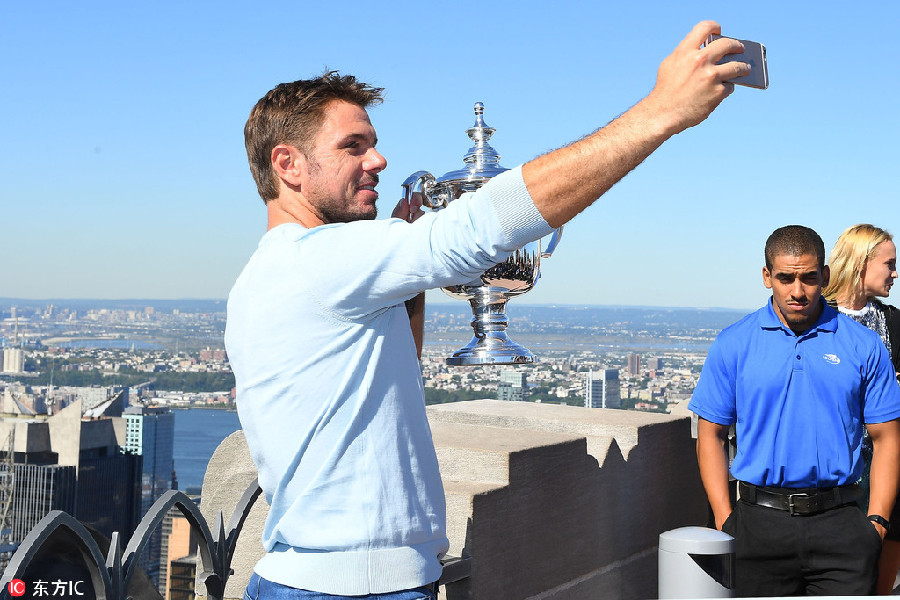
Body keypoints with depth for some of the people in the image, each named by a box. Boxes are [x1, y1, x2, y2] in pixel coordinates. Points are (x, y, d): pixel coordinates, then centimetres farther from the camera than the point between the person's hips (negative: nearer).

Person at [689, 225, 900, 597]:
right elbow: (711, 435, 5)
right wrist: (725, 520, -3)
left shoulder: (863, 346, 4)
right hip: (759, 523, 0)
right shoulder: (733, 344, 3)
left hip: (839, 524, 0)